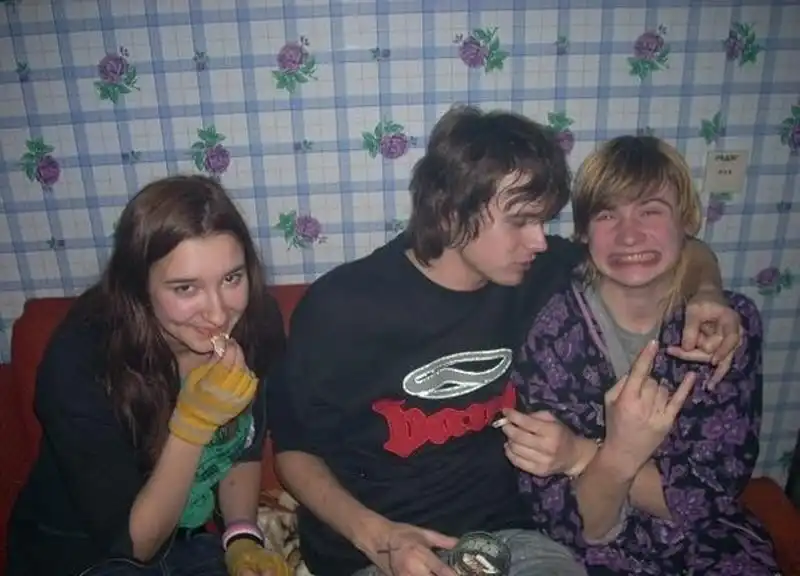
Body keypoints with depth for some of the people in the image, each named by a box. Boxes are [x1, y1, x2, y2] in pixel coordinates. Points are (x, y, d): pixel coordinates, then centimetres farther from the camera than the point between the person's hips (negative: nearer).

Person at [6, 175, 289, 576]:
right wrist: (193, 423, -32)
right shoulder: (78, 362, -26)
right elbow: (133, 543, -19)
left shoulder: (258, 322, -16)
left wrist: (242, 537, -10)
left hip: (192, 540, 3)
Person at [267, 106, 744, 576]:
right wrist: (375, 534, -19)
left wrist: (705, 293, -12)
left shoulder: (536, 274, -6)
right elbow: (295, 451, -4)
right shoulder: (342, 307, -16)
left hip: (500, 533, 3)